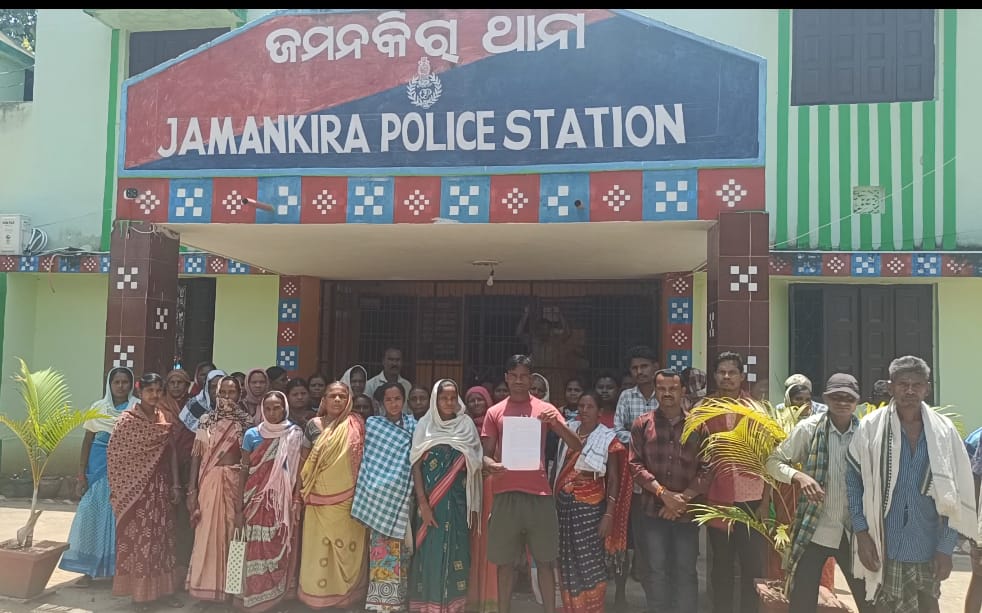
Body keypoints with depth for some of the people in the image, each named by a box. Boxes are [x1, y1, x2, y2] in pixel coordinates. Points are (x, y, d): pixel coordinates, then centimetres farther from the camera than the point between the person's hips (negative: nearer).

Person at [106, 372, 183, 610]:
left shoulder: (165, 419, 7)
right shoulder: (127, 419, -7)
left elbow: (172, 453, 8)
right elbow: (115, 453, -8)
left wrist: (175, 485, 4)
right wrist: (119, 487, -11)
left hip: (160, 487, 4)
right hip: (136, 487, -4)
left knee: (161, 536, 9)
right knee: (137, 537, 1)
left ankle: (162, 589, 18)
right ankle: (140, 592, 11)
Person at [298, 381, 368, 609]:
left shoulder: (355, 426, -3)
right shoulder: (313, 425, 2)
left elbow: (362, 459, 1)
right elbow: (305, 460, 10)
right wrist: (301, 488, 7)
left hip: (347, 498, -1)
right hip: (319, 497, 2)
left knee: (346, 546, 5)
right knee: (317, 546, 7)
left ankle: (345, 593, 18)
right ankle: (317, 592, 20)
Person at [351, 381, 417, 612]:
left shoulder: (413, 425, 7)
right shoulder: (372, 424, 4)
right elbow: (367, 459, 5)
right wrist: (370, 489, -3)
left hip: (403, 496, 1)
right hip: (380, 496, -1)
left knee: (400, 546, 3)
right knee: (381, 545, -3)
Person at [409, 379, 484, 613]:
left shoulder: (466, 425, 5)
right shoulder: (425, 425, 4)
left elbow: (474, 466, 5)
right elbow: (416, 465, -2)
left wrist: (473, 506, -1)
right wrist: (422, 502, -12)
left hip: (457, 501, 1)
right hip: (430, 500, 0)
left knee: (455, 551, 0)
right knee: (430, 550, -1)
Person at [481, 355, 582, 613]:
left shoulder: (545, 409, 7)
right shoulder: (494, 412, 8)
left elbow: (577, 446, 4)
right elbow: (486, 453, 8)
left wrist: (557, 423, -14)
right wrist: (491, 465, -15)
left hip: (539, 492, 0)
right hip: (506, 493, 0)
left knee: (545, 561, 5)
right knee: (505, 562, 5)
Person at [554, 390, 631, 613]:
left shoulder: (608, 439, -3)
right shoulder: (568, 431, 9)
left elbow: (613, 479, -3)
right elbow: (558, 468, 13)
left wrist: (609, 514, -10)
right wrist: (553, 498, 3)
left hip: (589, 506, -4)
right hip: (563, 504, 4)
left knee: (590, 563, -2)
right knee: (567, 563, 10)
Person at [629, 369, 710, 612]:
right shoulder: (642, 424, 3)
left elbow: (707, 468, -1)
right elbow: (635, 465, -3)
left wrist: (684, 497, -11)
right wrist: (664, 493, -13)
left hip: (687, 511, 0)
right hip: (653, 509, 0)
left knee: (685, 571, 6)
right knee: (656, 569, 6)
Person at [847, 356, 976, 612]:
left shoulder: (944, 431, 0)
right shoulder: (870, 427, -4)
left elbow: (956, 496, 3)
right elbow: (853, 481, 1)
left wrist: (946, 548, -1)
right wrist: (861, 533, -5)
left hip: (929, 548, 2)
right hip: (887, 547, -2)